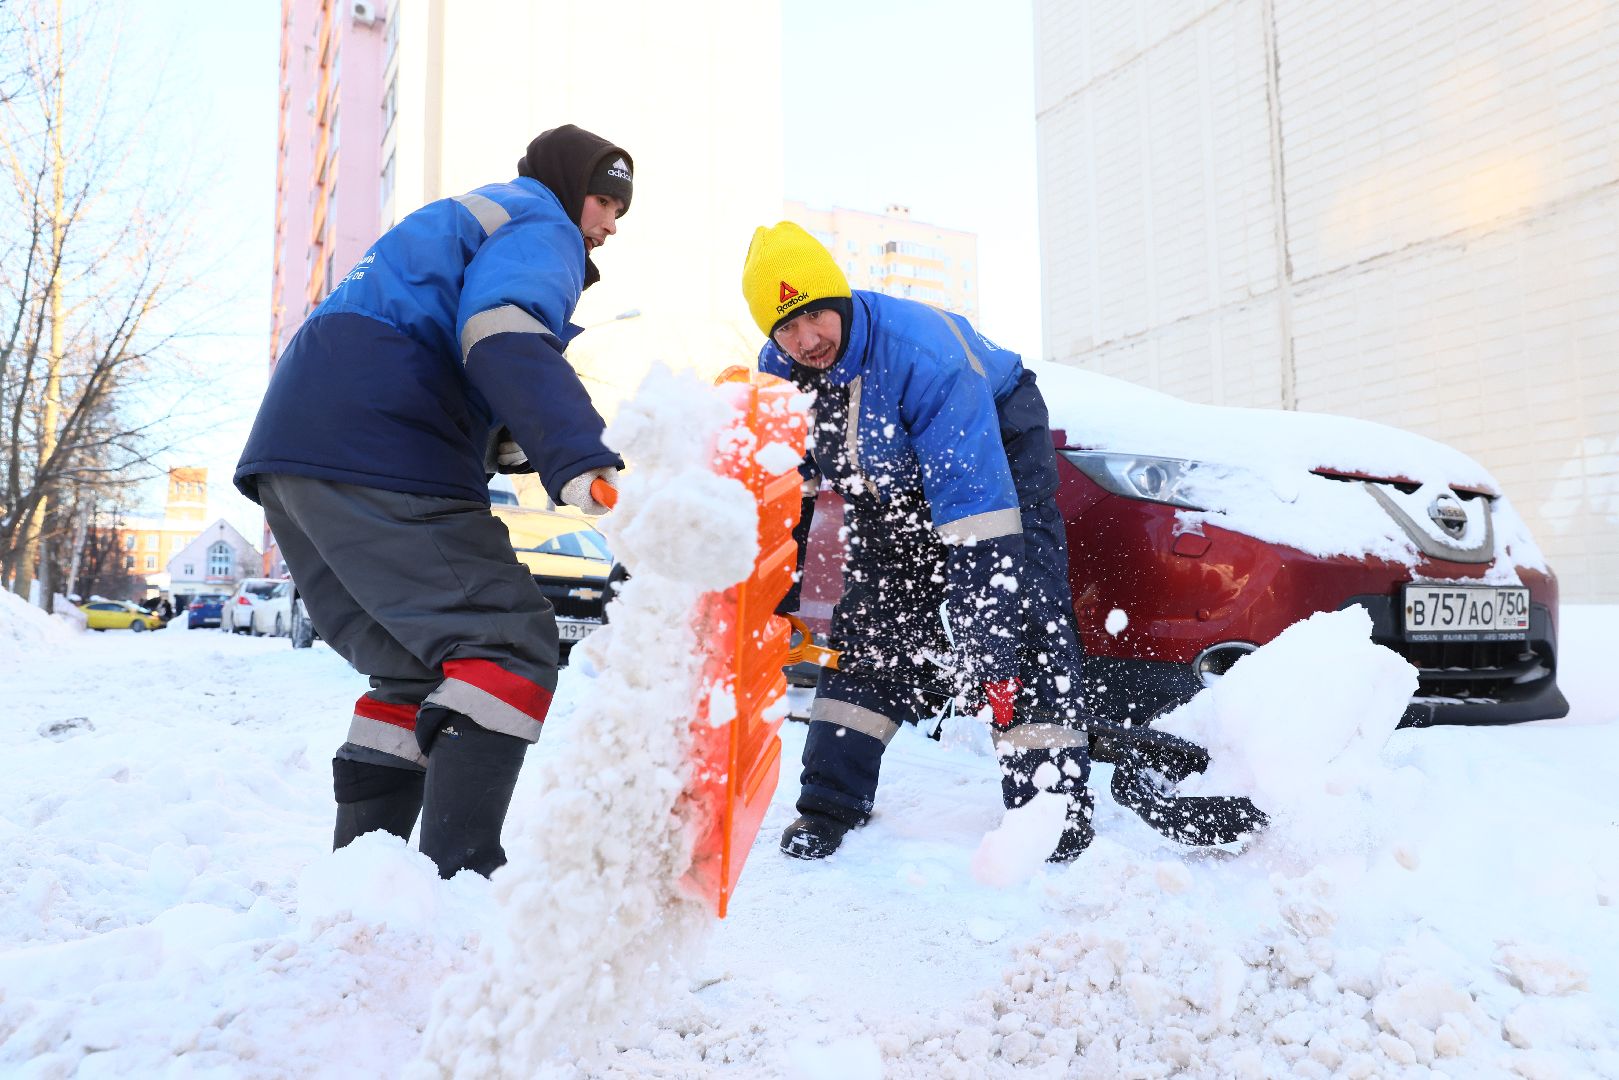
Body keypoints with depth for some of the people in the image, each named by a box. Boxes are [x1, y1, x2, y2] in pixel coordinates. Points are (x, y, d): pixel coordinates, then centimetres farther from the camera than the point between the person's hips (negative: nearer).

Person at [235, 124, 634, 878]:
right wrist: (578, 461, -32)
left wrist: (512, 446, 18)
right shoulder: (540, 227, 4)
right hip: (378, 459, -10)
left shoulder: (454, 222, 35)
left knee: (419, 674, 13)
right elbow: (506, 336, -19)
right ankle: (458, 876, -18)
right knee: (512, 645, -10)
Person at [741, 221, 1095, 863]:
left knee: (1022, 618, -19)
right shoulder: (778, 371, -18)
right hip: (891, 482, 5)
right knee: (869, 628, 1)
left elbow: (974, 498, -42)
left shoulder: (920, 349, -39)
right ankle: (831, 803, 10)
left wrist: (987, 646, -44)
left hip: (997, 452, -5)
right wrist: (778, 592, 2)